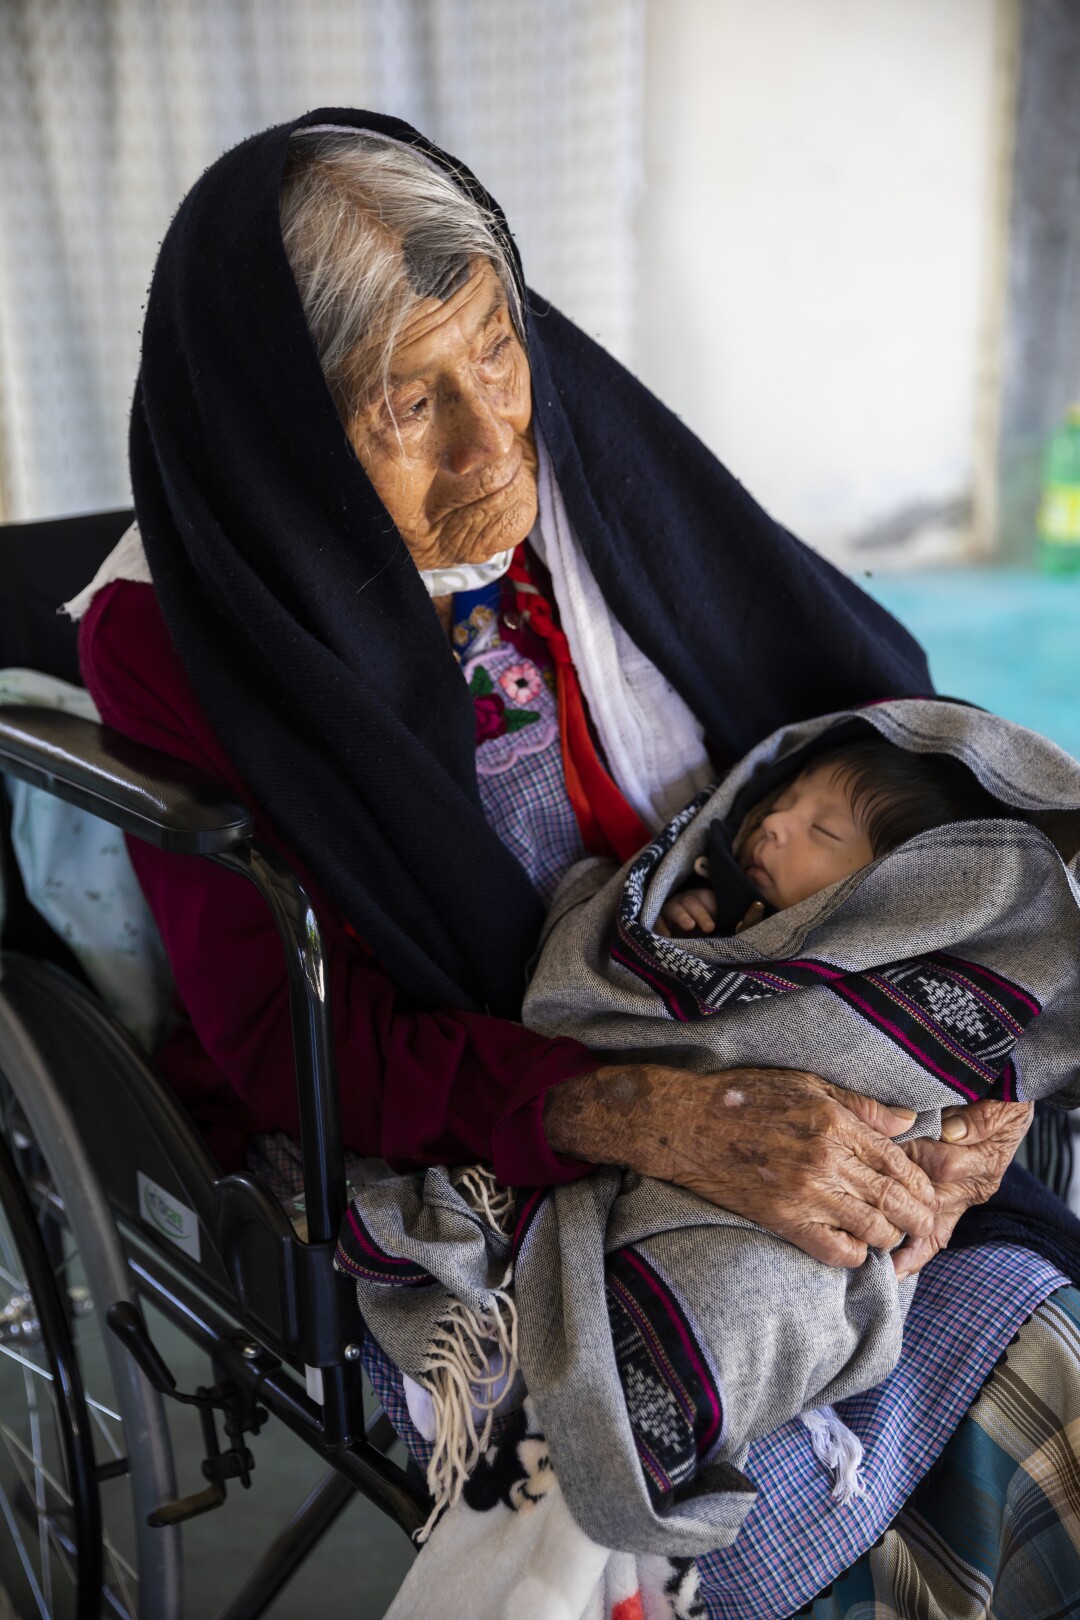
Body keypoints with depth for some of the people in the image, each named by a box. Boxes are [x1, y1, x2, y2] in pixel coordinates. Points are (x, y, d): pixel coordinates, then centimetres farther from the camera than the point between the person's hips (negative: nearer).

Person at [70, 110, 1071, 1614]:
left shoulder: (592, 455, -6)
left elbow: (876, 716, -3)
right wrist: (649, 1121, -34)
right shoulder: (176, 635, -15)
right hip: (419, 1144, -3)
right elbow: (294, 1035, -19)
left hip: (735, 1078, 4)